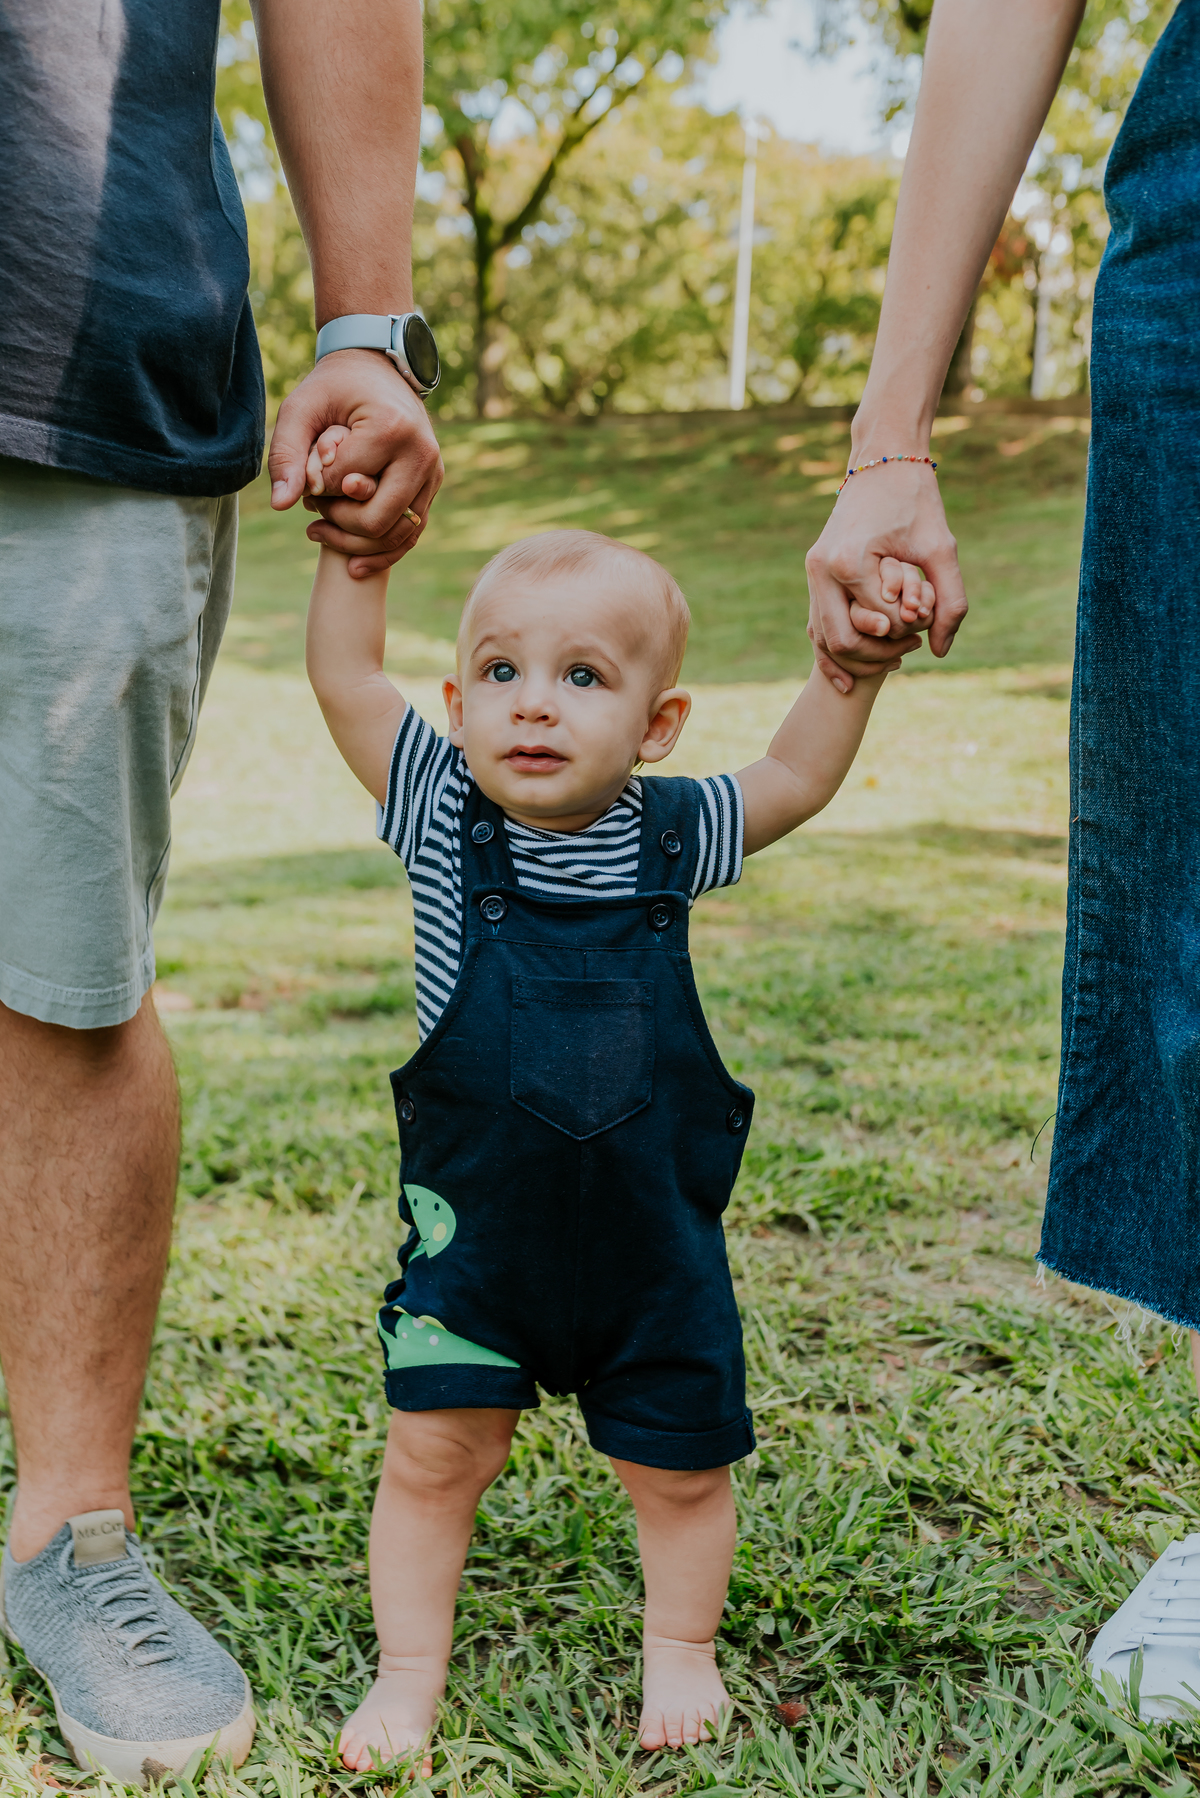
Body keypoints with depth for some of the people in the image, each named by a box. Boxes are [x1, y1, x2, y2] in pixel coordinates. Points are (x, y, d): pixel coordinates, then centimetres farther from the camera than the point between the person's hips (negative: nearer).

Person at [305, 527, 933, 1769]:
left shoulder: (671, 835, -5)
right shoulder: (444, 815, -9)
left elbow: (797, 777, 8)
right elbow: (343, 676, -11)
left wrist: (856, 661, -3)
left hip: (655, 1239, 1)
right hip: (475, 1231, -1)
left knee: (676, 1465, 14)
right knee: (434, 1448, 2)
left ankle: (680, 1646, 39)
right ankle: (409, 1669, 25)